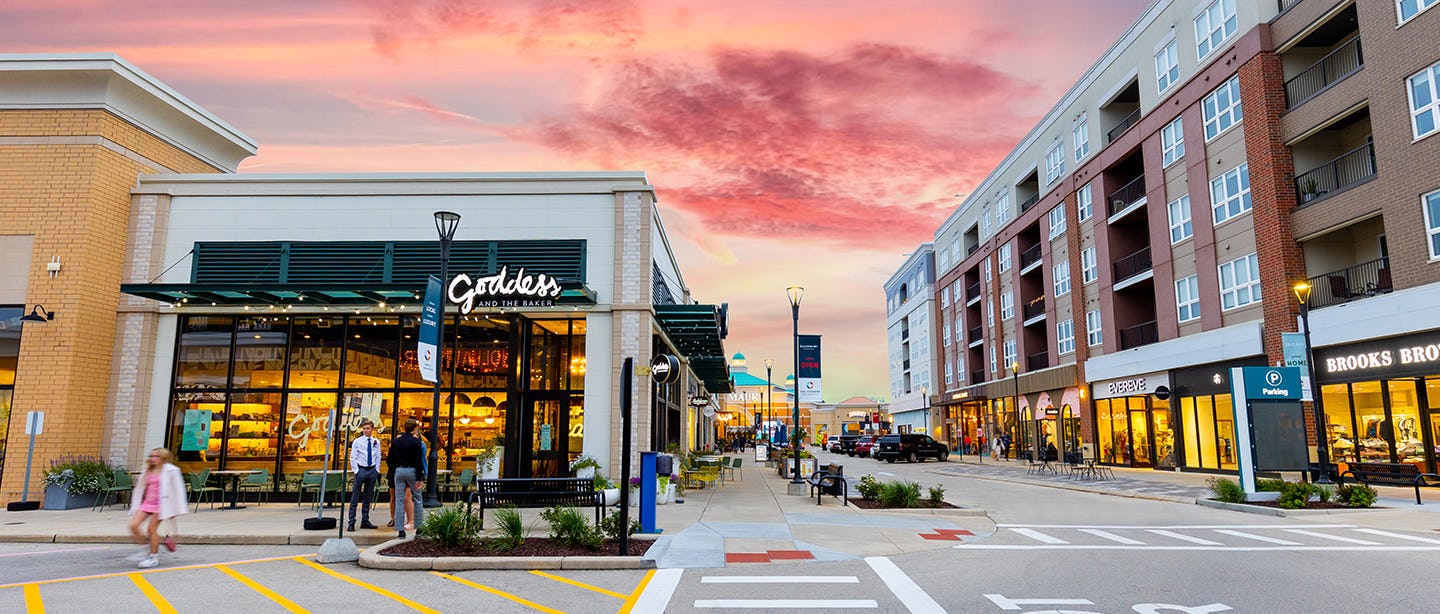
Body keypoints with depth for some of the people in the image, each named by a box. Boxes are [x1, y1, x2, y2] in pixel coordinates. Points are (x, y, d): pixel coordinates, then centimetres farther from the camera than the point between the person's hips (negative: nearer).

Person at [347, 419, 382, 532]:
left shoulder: (376, 442, 7)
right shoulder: (357, 441, -2)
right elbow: (353, 457, -2)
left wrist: (377, 470, 6)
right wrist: (356, 471, -7)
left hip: (372, 470, 3)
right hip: (361, 469, -3)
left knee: (368, 497, 10)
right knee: (355, 497, -4)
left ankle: (365, 521, 17)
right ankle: (351, 522, -1)